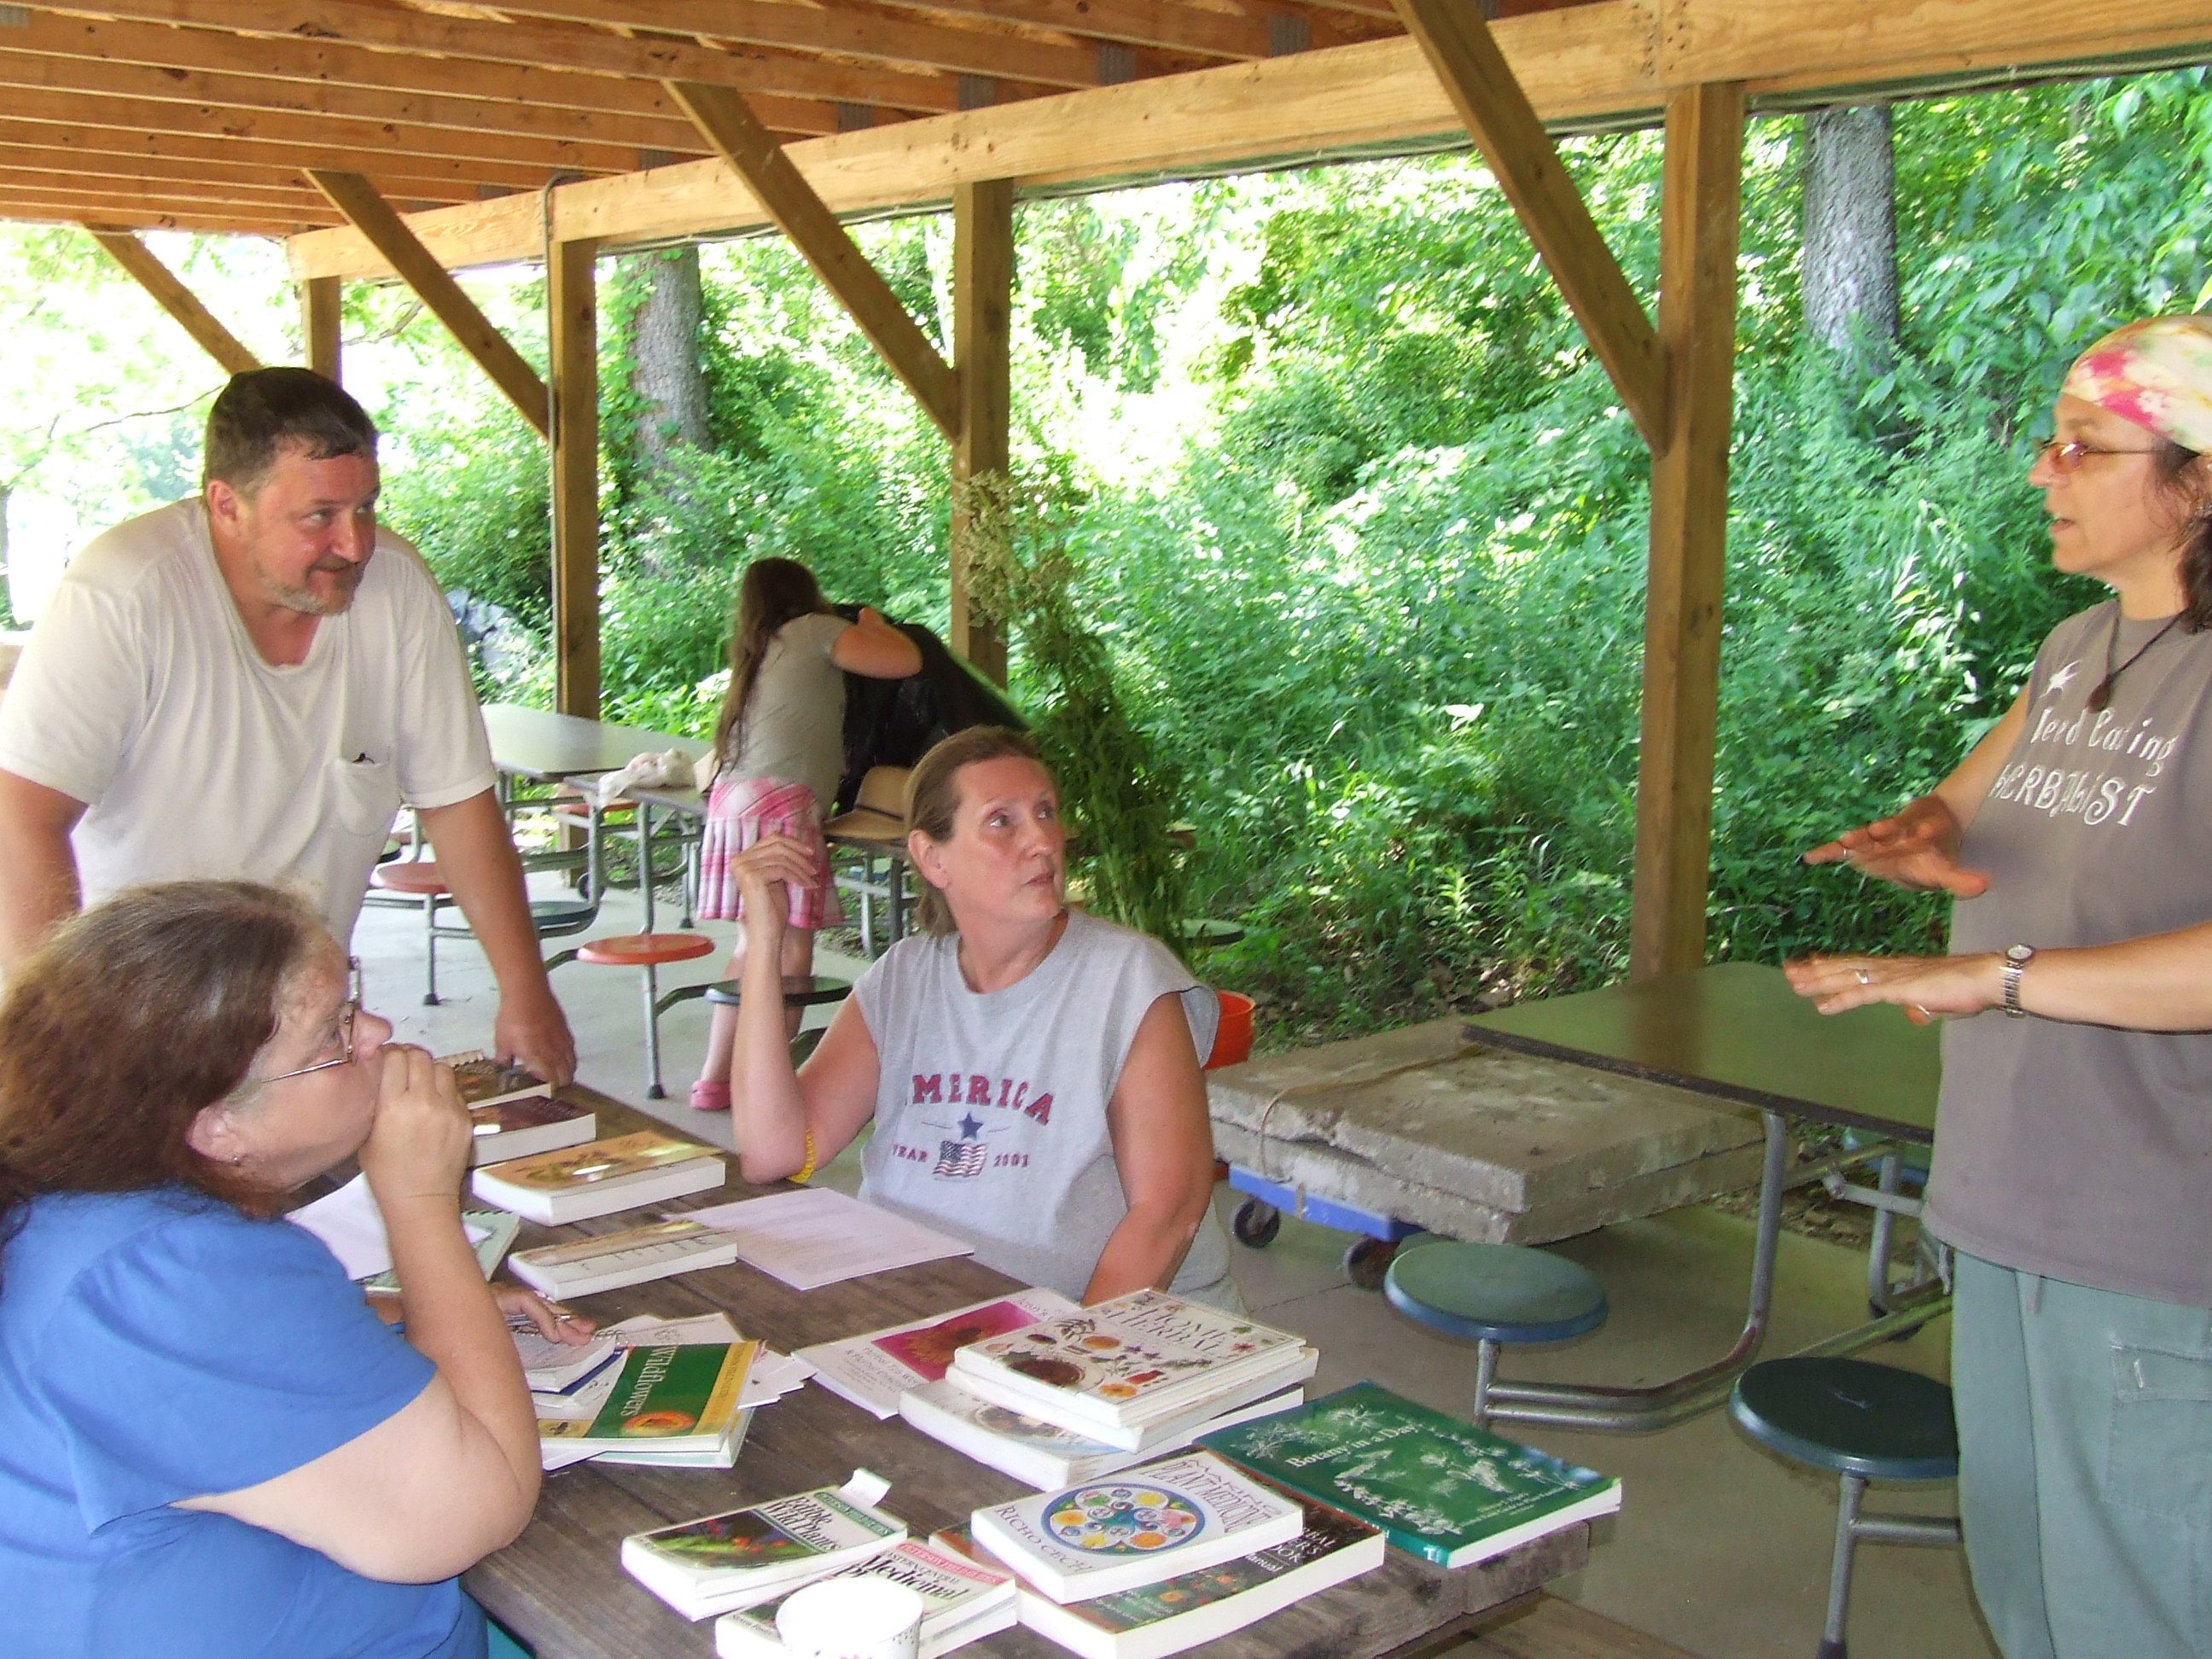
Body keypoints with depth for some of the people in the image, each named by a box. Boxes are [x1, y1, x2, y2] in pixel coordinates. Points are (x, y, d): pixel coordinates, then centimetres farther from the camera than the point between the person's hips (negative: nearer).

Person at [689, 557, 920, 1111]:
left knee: (755, 943, 14)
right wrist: (874, 623, 15)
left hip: (732, 798, 9)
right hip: (781, 802, -9)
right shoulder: (812, 631, 3)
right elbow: (906, 661, -6)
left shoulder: (758, 652, 26)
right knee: (791, 948, -8)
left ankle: (715, 1078, 18)